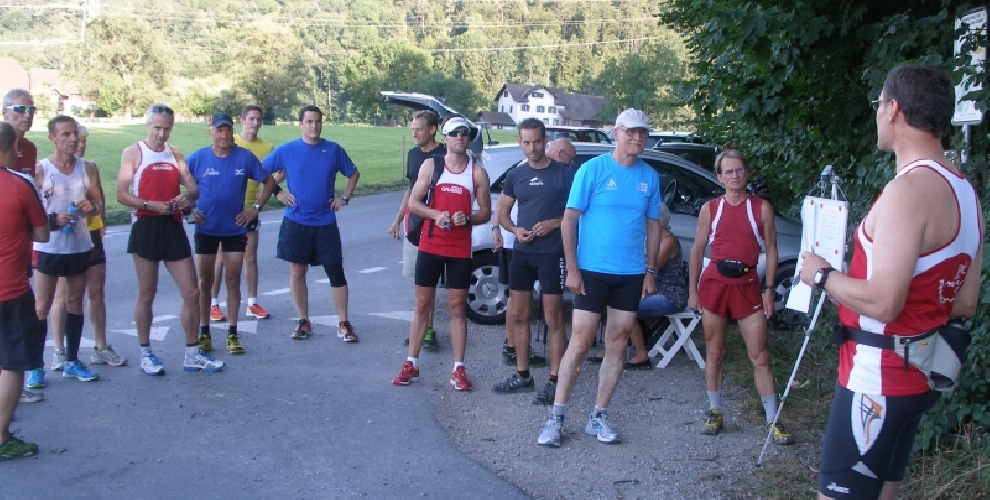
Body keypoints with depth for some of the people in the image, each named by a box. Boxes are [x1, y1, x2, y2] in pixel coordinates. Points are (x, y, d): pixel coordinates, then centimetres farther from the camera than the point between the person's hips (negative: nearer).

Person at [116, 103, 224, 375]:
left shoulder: (175, 154, 13)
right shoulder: (133, 153, -1)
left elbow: (194, 188, 7)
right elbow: (121, 194, -7)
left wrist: (187, 196, -16)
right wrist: (150, 205, -21)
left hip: (173, 227, 4)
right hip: (146, 227, -4)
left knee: (192, 293, 4)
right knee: (147, 294, 5)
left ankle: (192, 354, 15)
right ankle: (146, 353, 19)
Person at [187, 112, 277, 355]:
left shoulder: (245, 157, -6)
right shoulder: (197, 158, -7)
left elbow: (269, 181, 4)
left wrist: (256, 208, -3)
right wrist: (189, 210, -5)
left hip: (235, 228, 0)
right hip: (206, 229, 0)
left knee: (233, 280, 4)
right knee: (205, 281, 6)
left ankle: (233, 334, 12)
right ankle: (204, 333, 16)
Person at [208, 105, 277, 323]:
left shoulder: (266, 148, 1)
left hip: (250, 209, 3)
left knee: (251, 257, 9)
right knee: (220, 257, 3)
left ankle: (252, 304, 18)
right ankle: (213, 304, 12)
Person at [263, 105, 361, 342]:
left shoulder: (333, 150, 1)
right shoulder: (286, 151, -2)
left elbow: (353, 174, 14)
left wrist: (344, 198, 3)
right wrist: (278, 193, -2)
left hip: (326, 222, 0)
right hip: (296, 222, 0)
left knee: (336, 272, -1)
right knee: (297, 272, 7)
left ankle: (343, 324, 7)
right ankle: (303, 322, 20)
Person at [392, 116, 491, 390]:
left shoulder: (477, 172, 1)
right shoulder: (431, 165, 2)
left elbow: (486, 213, 4)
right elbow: (413, 203, 1)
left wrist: (466, 218, -17)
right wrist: (436, 214, -17)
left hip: (461, 250, 0)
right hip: (430, 246, 0)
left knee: (457, 307, 4)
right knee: (422, 304, 6)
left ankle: (458, 369, 10)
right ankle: (411, 364, 15)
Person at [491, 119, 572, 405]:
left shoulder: (564, 173, -5)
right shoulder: (515, 176, 9)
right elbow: (502, 213, 16)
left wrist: (554, 223, -18)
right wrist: (515, 230, -4)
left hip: (551, 254, -5)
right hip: (521, 253, 5)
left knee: (553, 319, -2)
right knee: (518, 316, 10)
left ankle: (554, 381, 4)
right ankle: (522, 376, 21)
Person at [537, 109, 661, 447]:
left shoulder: (650, 177, 5)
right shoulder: (593, 169, -7)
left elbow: (653, 225, 12)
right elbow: (569, 219, -8)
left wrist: (650, 271, 7)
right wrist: (572, 269, -12)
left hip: (631, 274, 4)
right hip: (592, 271, -4)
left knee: (617, 346, 8)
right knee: (580, 344, -4)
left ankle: (598, 417, 19)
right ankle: (556, 417, 6)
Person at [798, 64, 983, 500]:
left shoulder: (909, 189, -21)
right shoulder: (964, 190, 10)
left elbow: (882, 303, -27)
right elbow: (965, 304, 15)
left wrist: (823, 274, -11)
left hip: (882, 373, -10)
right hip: (922, 369, 10)